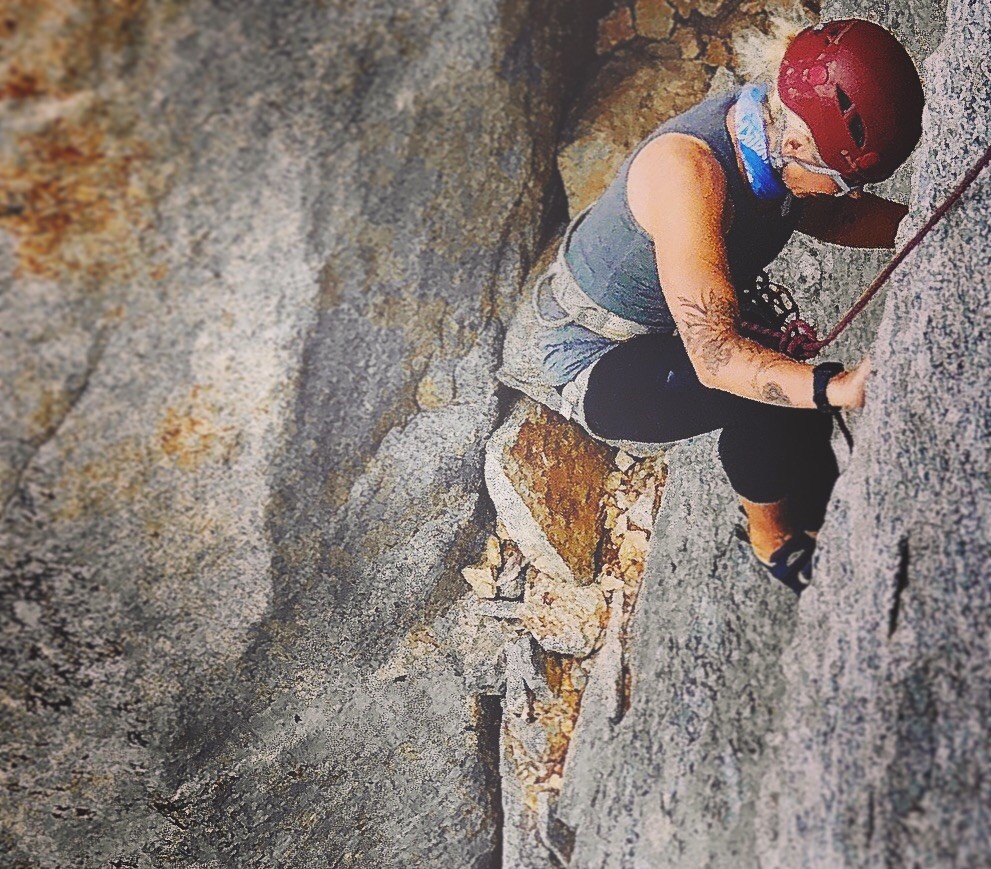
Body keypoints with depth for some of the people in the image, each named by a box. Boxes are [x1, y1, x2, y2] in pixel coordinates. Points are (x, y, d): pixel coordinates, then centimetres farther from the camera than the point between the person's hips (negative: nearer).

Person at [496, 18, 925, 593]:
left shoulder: (772, 128, -13)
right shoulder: (689, 172, -38)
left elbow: (827, 214, 9)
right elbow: (715, 356, -43)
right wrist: (836, 388, -56)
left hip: (661, 333, 8)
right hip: (579, 360, -8)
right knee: (767, 398, -28)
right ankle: (773, 539, 0)